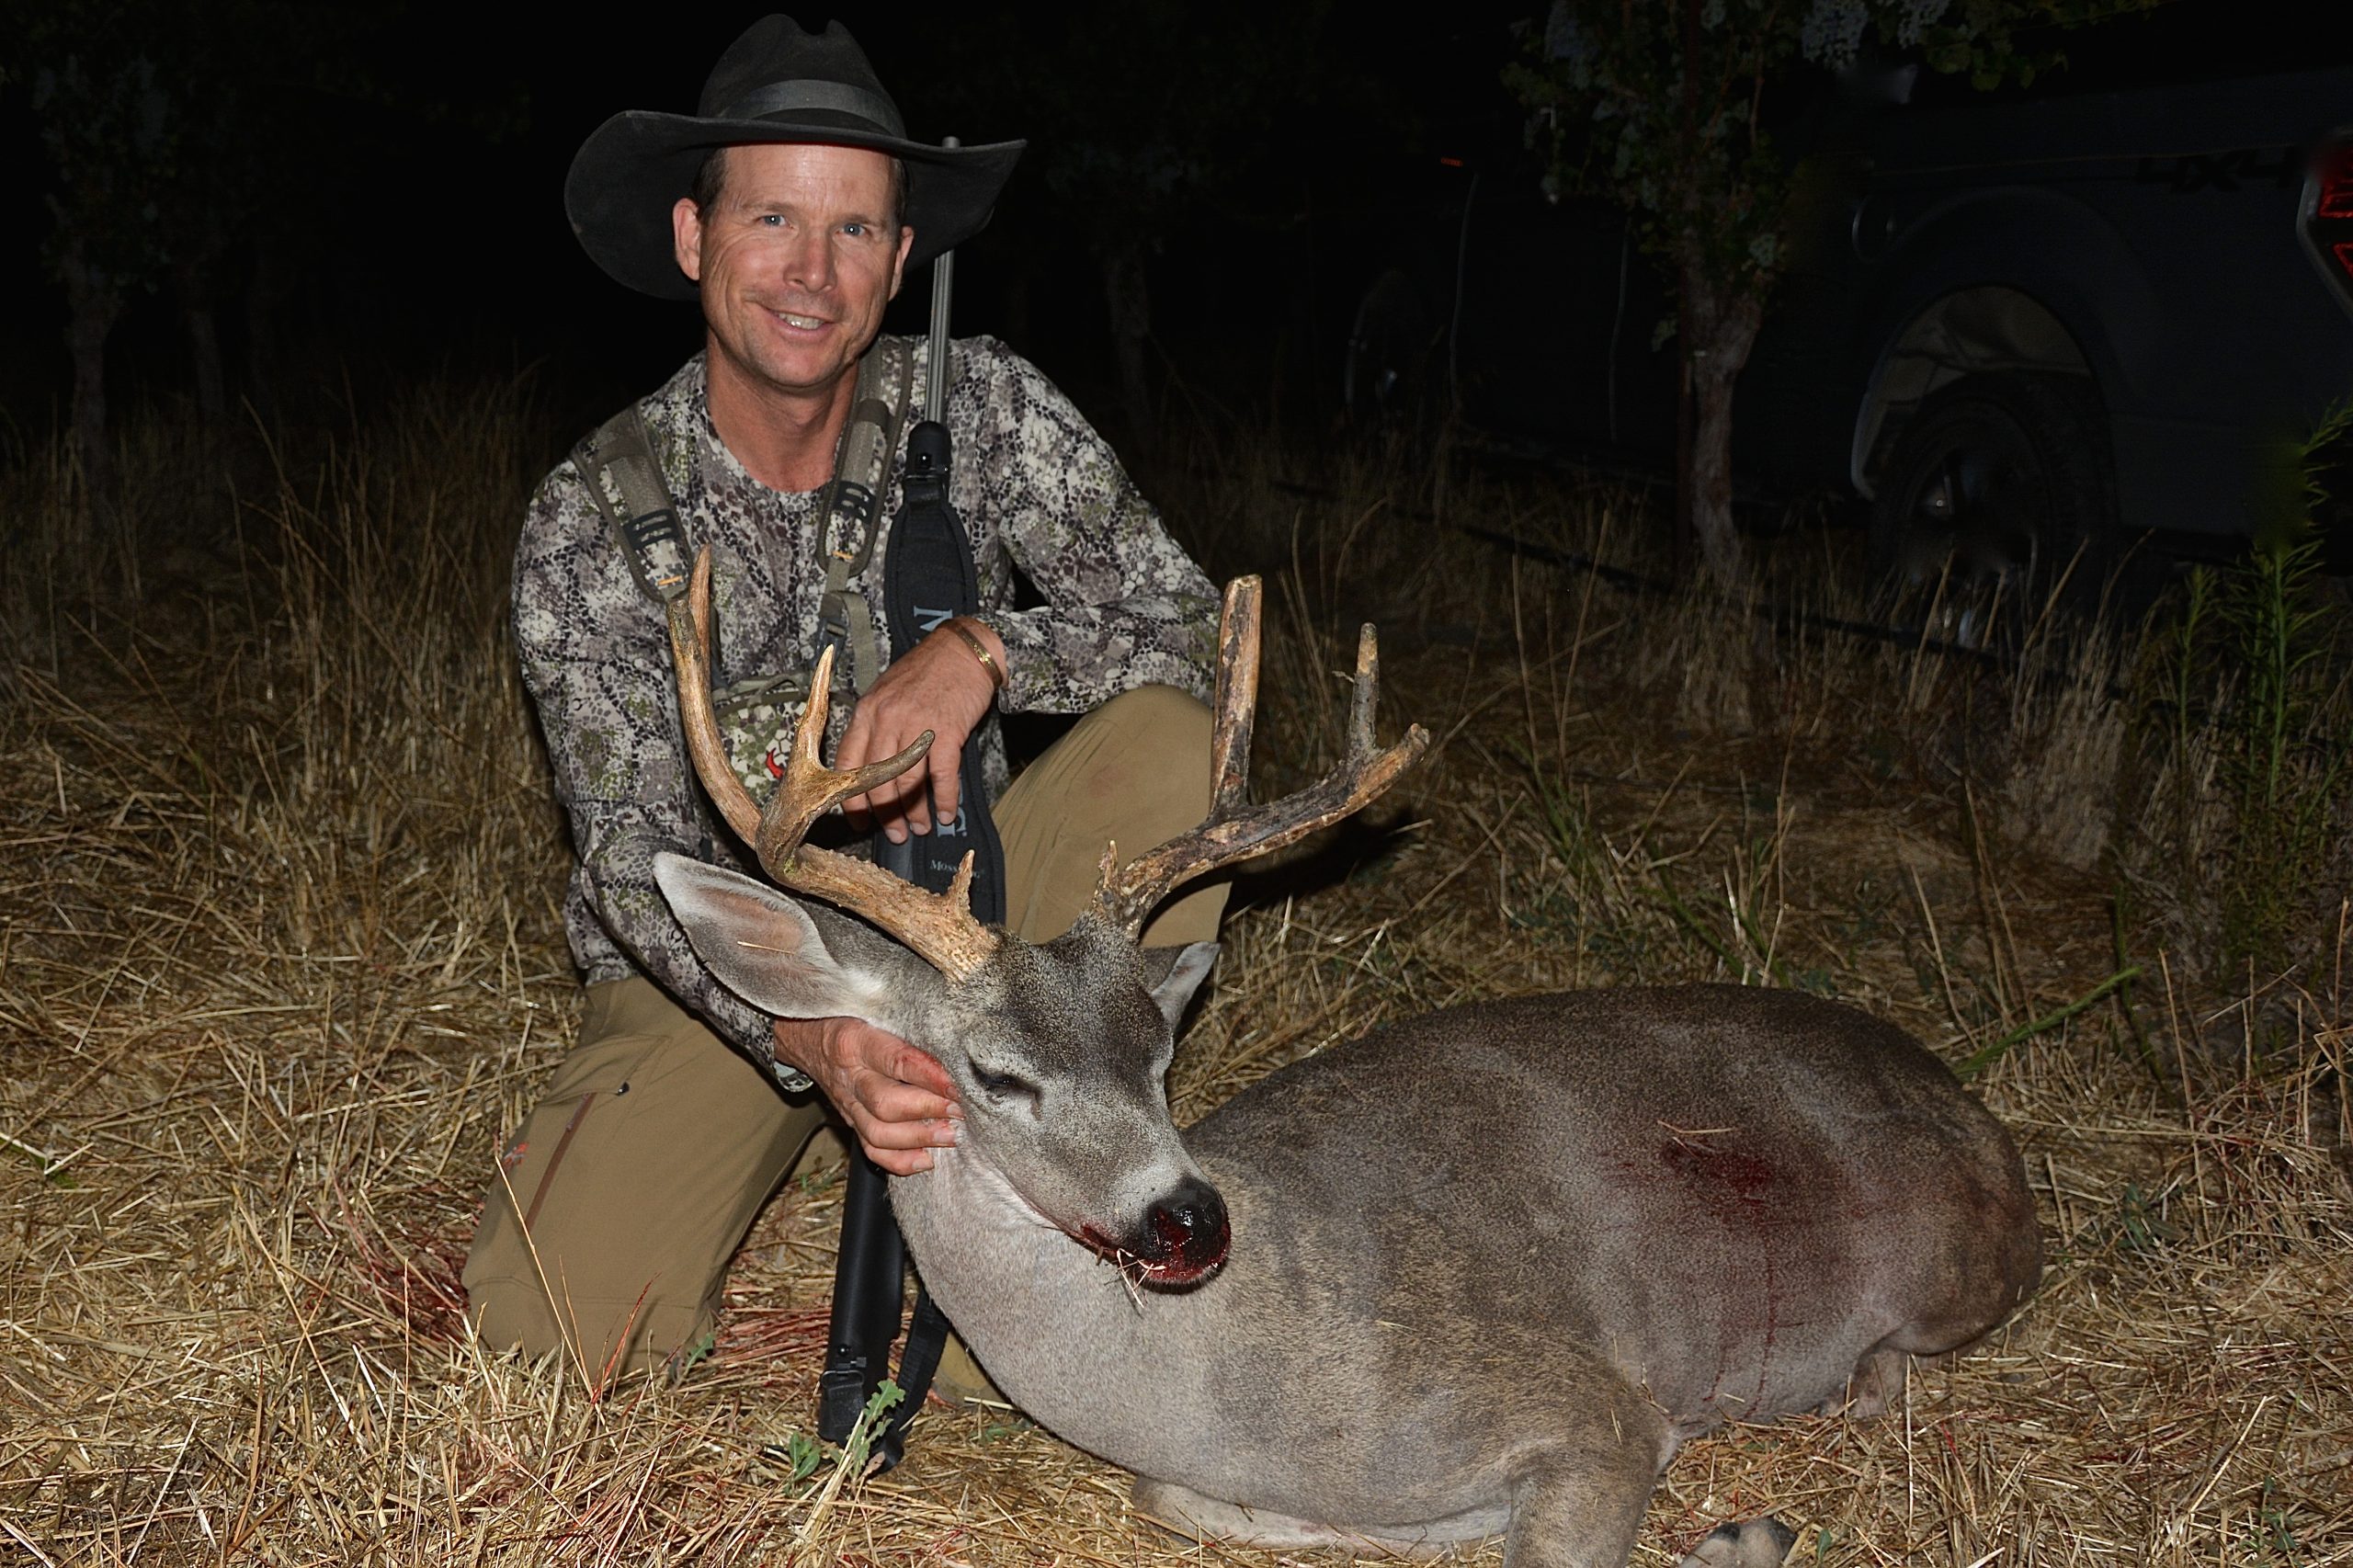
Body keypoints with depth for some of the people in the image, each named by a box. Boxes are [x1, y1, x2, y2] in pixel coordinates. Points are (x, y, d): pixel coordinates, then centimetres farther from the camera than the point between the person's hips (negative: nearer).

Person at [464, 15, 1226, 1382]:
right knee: (559, 1319, -22)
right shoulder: (591, 523, -14)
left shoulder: (982, 408, -10)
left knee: (1169, 737, -26)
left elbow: (1189, 621, -15)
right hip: (723, 964, -1)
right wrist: (812, 1037, -39)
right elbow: (636, 860, -20)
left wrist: (983, 647, -36)